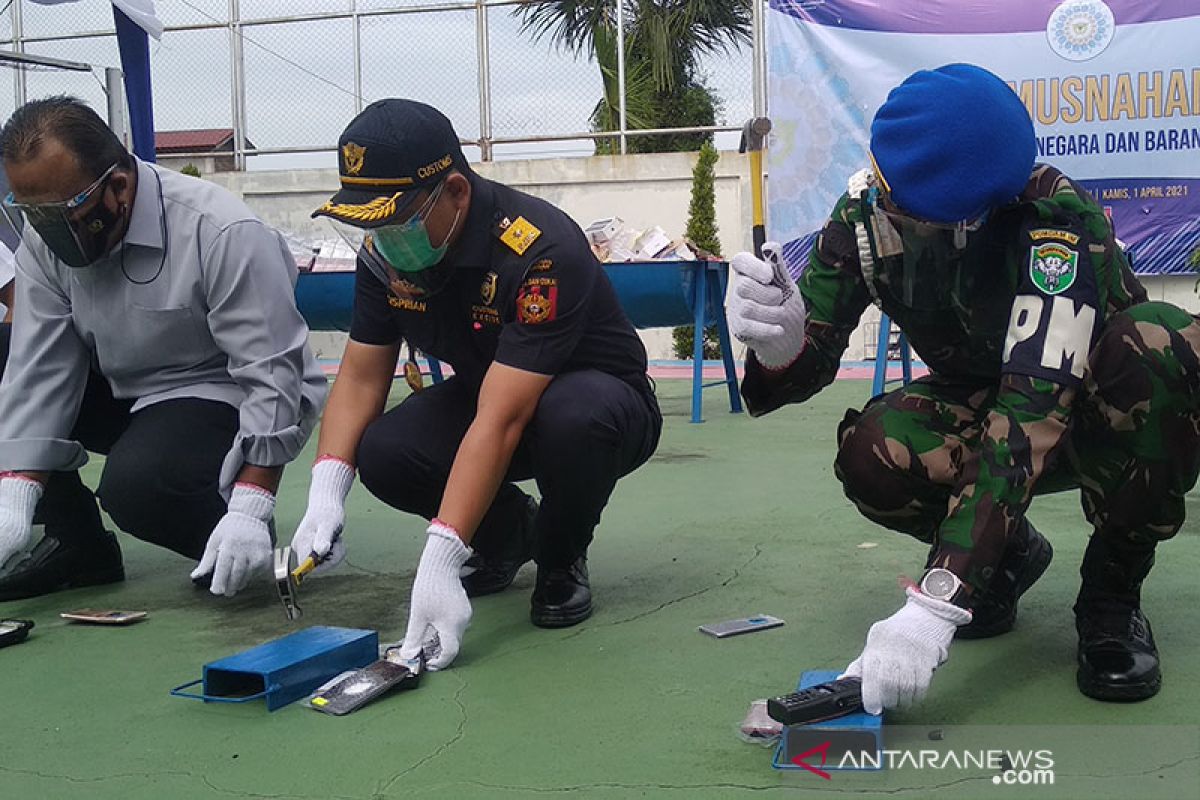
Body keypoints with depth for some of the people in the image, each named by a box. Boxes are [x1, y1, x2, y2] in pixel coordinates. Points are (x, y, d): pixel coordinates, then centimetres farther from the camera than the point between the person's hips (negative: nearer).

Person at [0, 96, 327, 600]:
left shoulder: (224, 236, -26)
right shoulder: (45, 237, -7)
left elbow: (273, 375, -27)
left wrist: (249, 510, -33)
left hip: (229, 398, -7)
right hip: (126, 389, 7)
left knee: (136, 483, -34)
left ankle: (242, 533, -2)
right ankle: (76, 544, 4)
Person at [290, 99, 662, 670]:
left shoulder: (540, 252, -34)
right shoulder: (384, 251, -11)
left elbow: (501, 423, -39)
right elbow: (361, 376, -7)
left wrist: (439, 562, -43)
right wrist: (326, 492, -25)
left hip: (603, 396, -5)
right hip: (483, 392, 6)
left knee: (575, 415, -41)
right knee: (382, 454, -23)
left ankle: (561, 562, -8)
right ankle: (508, 530, 9)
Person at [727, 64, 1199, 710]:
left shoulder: (1058, 220, -34)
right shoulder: (867, 211, -19)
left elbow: (1035, 410, -43)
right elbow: (813, 355, -20)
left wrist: (935, 607, -51)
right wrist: (779, 345, -47)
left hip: (1105, 410, -3)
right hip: (982, 406, 3)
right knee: (871, 455, -29)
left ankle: (1112, 590, -13)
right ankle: (1009, 555, 3)